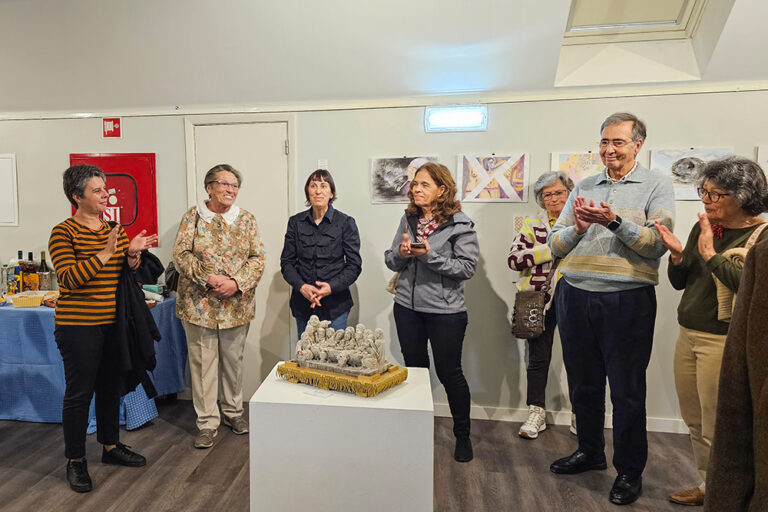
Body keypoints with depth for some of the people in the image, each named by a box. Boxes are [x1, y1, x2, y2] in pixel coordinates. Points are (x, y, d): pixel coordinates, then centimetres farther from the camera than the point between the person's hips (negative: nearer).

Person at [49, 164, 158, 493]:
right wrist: (107, 252, -24)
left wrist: (133, 255, -9)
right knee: (79, 393, 4)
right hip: (78, 326, -6)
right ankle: (75, 461, 21)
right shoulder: (63, 232, -9)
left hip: (114, 323, 6)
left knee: (110, 387, 16)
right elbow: (69, 278, -19)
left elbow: (132, 276, 11)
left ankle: (111, 446, 32)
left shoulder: (114, 231, 9)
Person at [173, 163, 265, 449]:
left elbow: (258, 258, 1)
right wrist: (210, 278, -18)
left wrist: (237, 283, -14)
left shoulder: (246, 219, 5)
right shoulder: (193, 217, 0)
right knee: (203, 362, 4)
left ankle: (233, 412, 32)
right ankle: (207, 422, 17)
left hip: (237, 304, 2)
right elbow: (181, 254, -7)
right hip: (199, 304, -2)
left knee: (234, 360, 14)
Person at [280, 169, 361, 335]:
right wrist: (302, 287, -14)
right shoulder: (296, 222, 5)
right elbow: (286, 262, 4)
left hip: (334, 306, -2)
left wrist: (331, 287, -18)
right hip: (302, 305, 2)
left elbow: (354, 265, -3)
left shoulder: (346, 223, -2)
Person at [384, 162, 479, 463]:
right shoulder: (408, 219, 7)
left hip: (445, 311, -5)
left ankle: (462, 435, 27)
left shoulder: (459, 224, -9)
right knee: (414, 369, 16)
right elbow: (391, 262, 9)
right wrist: (401, 252, -13)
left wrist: (430, 255, -22)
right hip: (407, 306, 5)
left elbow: (468, 267, -14)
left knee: (449, 372, 5)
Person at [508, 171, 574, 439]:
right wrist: (552, 248, -11)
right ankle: (536, 413, 18)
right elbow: (514, 259, -6)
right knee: (538, 357, 5)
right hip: (540, 299, 0)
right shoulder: (532, 225, 7)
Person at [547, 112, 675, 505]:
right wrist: (577, 229, -12)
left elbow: (657, 244, -11)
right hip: (575, 296, 4)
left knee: (627, 390, 7)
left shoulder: (656, 186, 2)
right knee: (583, 382, 15)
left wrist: (613, 221, -23)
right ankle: (590, 452, 36)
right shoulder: (584, 187, 12)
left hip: (627, 300, -4)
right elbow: (555, 244, 8)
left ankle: (630, 470, 25)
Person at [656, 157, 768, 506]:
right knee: (695, 423, 17)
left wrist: (710, 254, -21)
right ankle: (706, 486, 35)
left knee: (716, 431, 2)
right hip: (688, 335, 7)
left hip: (722, 342, -6)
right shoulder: (703, 227, 9)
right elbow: (679, 282, 11)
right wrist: (677, 255, -6)